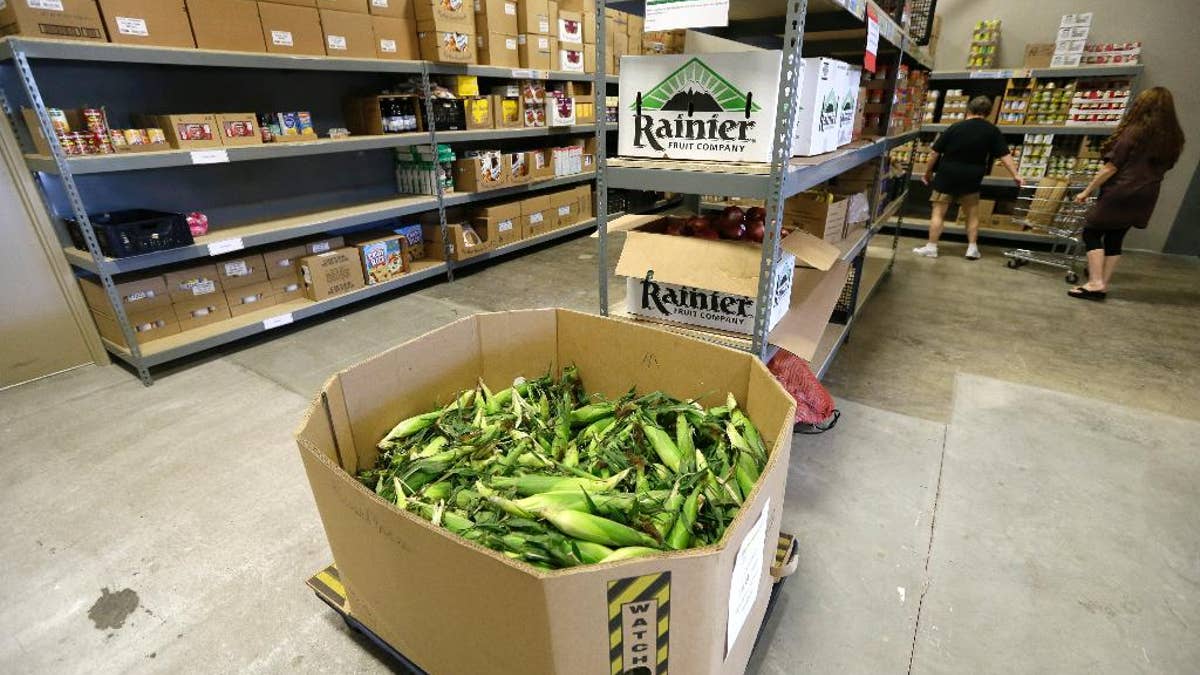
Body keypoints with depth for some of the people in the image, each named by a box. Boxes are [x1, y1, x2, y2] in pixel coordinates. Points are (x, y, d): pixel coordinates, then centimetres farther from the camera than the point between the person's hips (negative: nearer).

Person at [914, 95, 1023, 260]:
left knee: (938, 212, 3)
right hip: (971, 178, 2)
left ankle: (931, 247, 1)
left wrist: (928, 172, 7)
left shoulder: (955, 127, -4)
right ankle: (972, 248, 13)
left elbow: (935, 153, -4)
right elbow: (1005, 155, -4)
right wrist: (1015, 175, 0)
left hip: (947, 175, -2)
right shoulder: (992, 131, -1)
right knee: (972, 213, 14)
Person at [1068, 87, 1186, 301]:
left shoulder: (1134, 132, -13)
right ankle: (1102, 284, 13)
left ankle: (1095, 284, -11)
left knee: (1092, 233, -1)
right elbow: (1164, 168, 13)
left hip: (1120, 194, -7)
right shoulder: (1173, 138, 7)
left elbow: (1111, 167, -15)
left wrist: (1087, 191, -9)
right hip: (1145, 197, 7)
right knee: (1115, 238, 12)